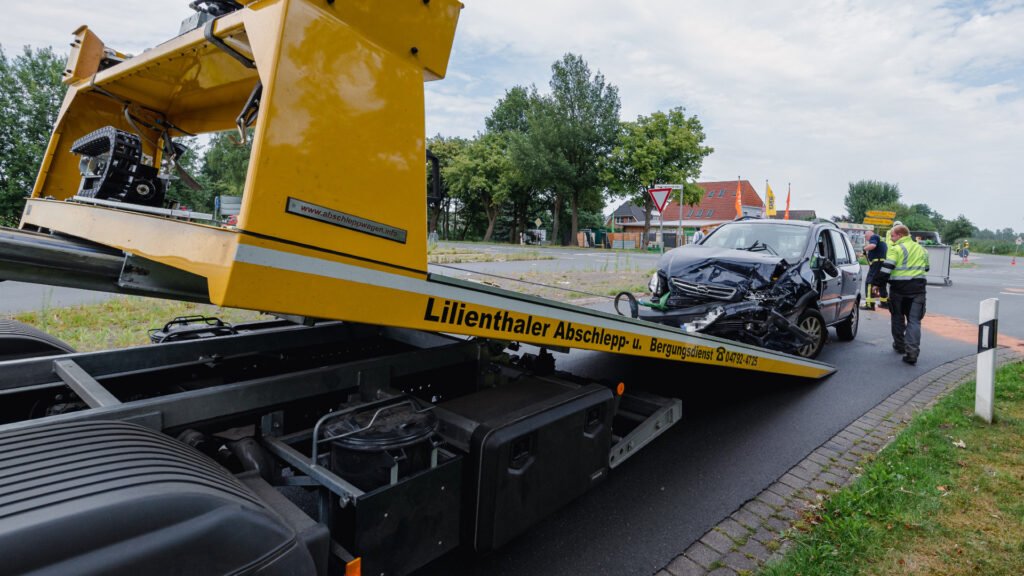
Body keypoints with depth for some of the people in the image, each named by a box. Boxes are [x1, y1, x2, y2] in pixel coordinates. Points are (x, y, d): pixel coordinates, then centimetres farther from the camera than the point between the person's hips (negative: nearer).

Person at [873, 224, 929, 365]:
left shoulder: (896, 249, -9)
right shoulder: (922, 249, 14)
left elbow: (886, 269, -15)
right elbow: (925, 268, 27)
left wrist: (877, 283, -8)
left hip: (899, 289, -4)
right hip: (917, 289, 4)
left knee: (898, 318, 14)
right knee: (914, 320, 1)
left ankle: (899, 345, 26)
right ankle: (912, 352, -10)